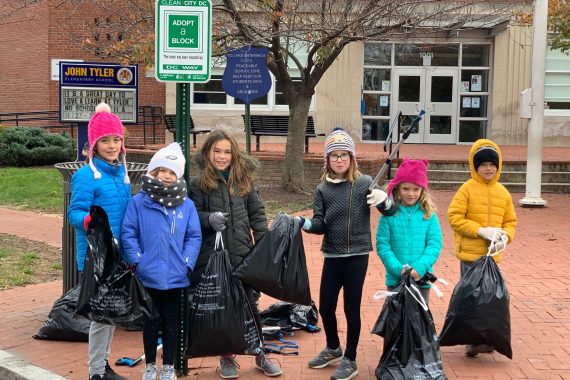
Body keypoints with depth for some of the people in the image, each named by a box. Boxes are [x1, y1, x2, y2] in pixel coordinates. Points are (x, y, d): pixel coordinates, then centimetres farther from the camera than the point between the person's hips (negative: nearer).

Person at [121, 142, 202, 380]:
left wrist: (187, 263, -8)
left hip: (175, 277, 1)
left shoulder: (187, 205, -1)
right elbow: (128, 233, -6)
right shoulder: (138, 202, -7)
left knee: (171, 322, 15)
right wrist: (136, 260, -12)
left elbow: (194, 237, 0)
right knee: (150, 322, 14)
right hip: (148, 276, -1)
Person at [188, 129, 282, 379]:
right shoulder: (198, 184, 0)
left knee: (250, 304, 9)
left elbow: (257, 214, 7)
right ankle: (227, 357, 25)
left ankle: (260, 355, 24)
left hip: (242, 255, 2)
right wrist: (209, 219, -22)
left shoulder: (244, 180, 7)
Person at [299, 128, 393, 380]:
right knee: (325, 307, 11)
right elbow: (320, 225, 0)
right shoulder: (323, 188, 3)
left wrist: (384, 199, -30)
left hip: (357, 255, -3)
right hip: (332, 256, 3)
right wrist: (302, 223, -20)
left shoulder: (365, 183, -5)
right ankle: (333, 349, 37)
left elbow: (391, 213, -8)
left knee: (352, 308, 5)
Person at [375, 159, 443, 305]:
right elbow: (382, 245, -6)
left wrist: (420, 267, -18)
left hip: (422, 279, 1)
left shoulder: (429, 215, 0)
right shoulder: (389, 214, -3)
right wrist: (399, 269, -17)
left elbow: (435, 245, -4)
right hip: (396, 278, -1)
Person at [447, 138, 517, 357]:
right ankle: (473, 341, 8)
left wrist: (505, 236, -9)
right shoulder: (467, 189, -8)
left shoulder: (503, 193, 7)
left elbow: (510, 221, 13)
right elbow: (454, 217, -12)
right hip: (470, 253, -5)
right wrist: (481, 230, -19)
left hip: (492, 255, 5)